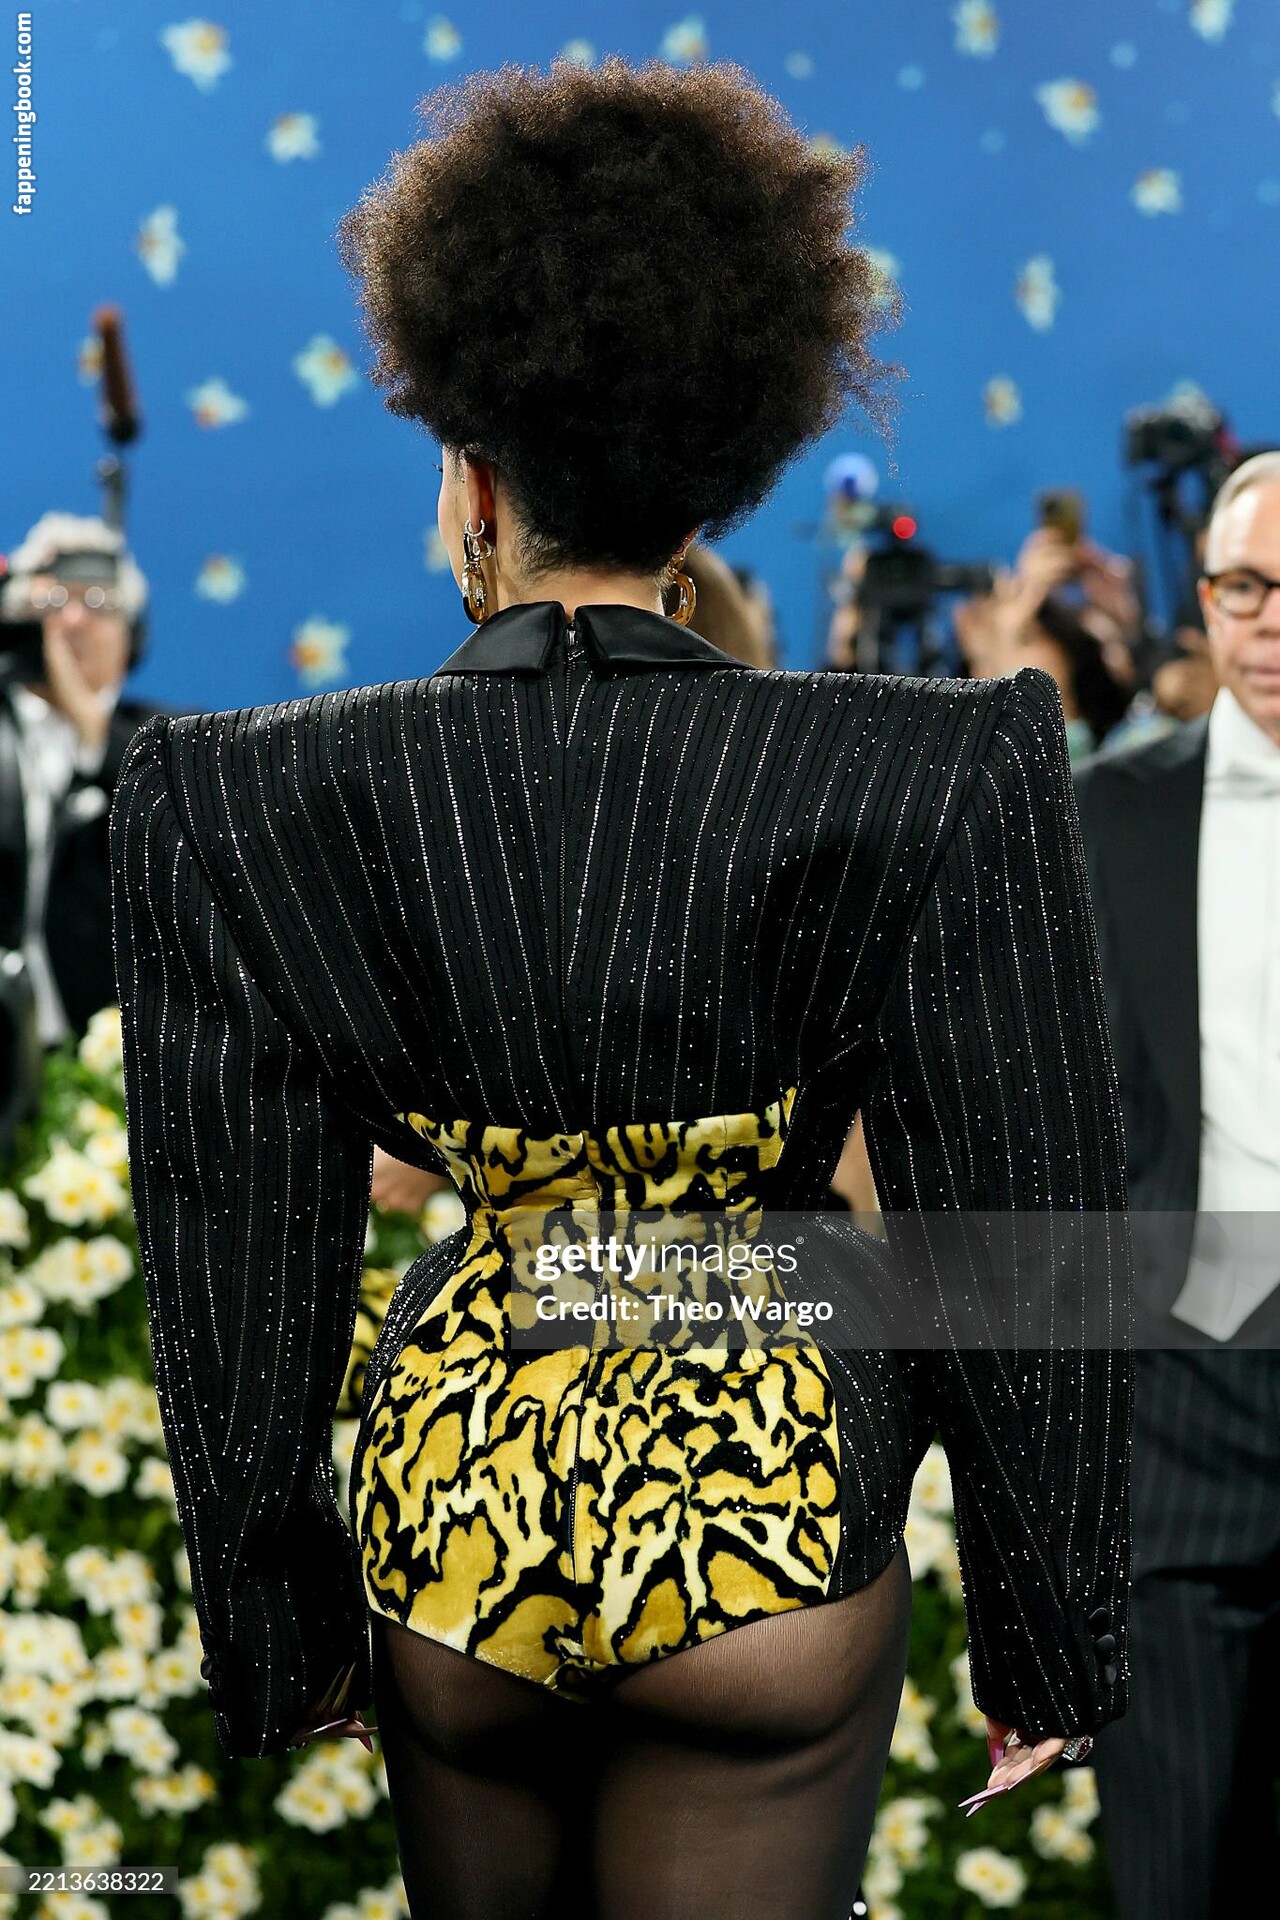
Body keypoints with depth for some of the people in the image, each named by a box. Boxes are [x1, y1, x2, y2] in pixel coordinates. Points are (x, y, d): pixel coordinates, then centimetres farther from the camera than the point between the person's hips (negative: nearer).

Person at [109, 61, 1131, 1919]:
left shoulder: (246, 808, -11)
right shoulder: (940, 787, -15)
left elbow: (242, 1269, -4)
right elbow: (1022, 1250, -9)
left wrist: (273, 1621, 10)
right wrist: (1050, 1624, 5)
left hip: (451, 1507, 2)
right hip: (770, 1513, -2)